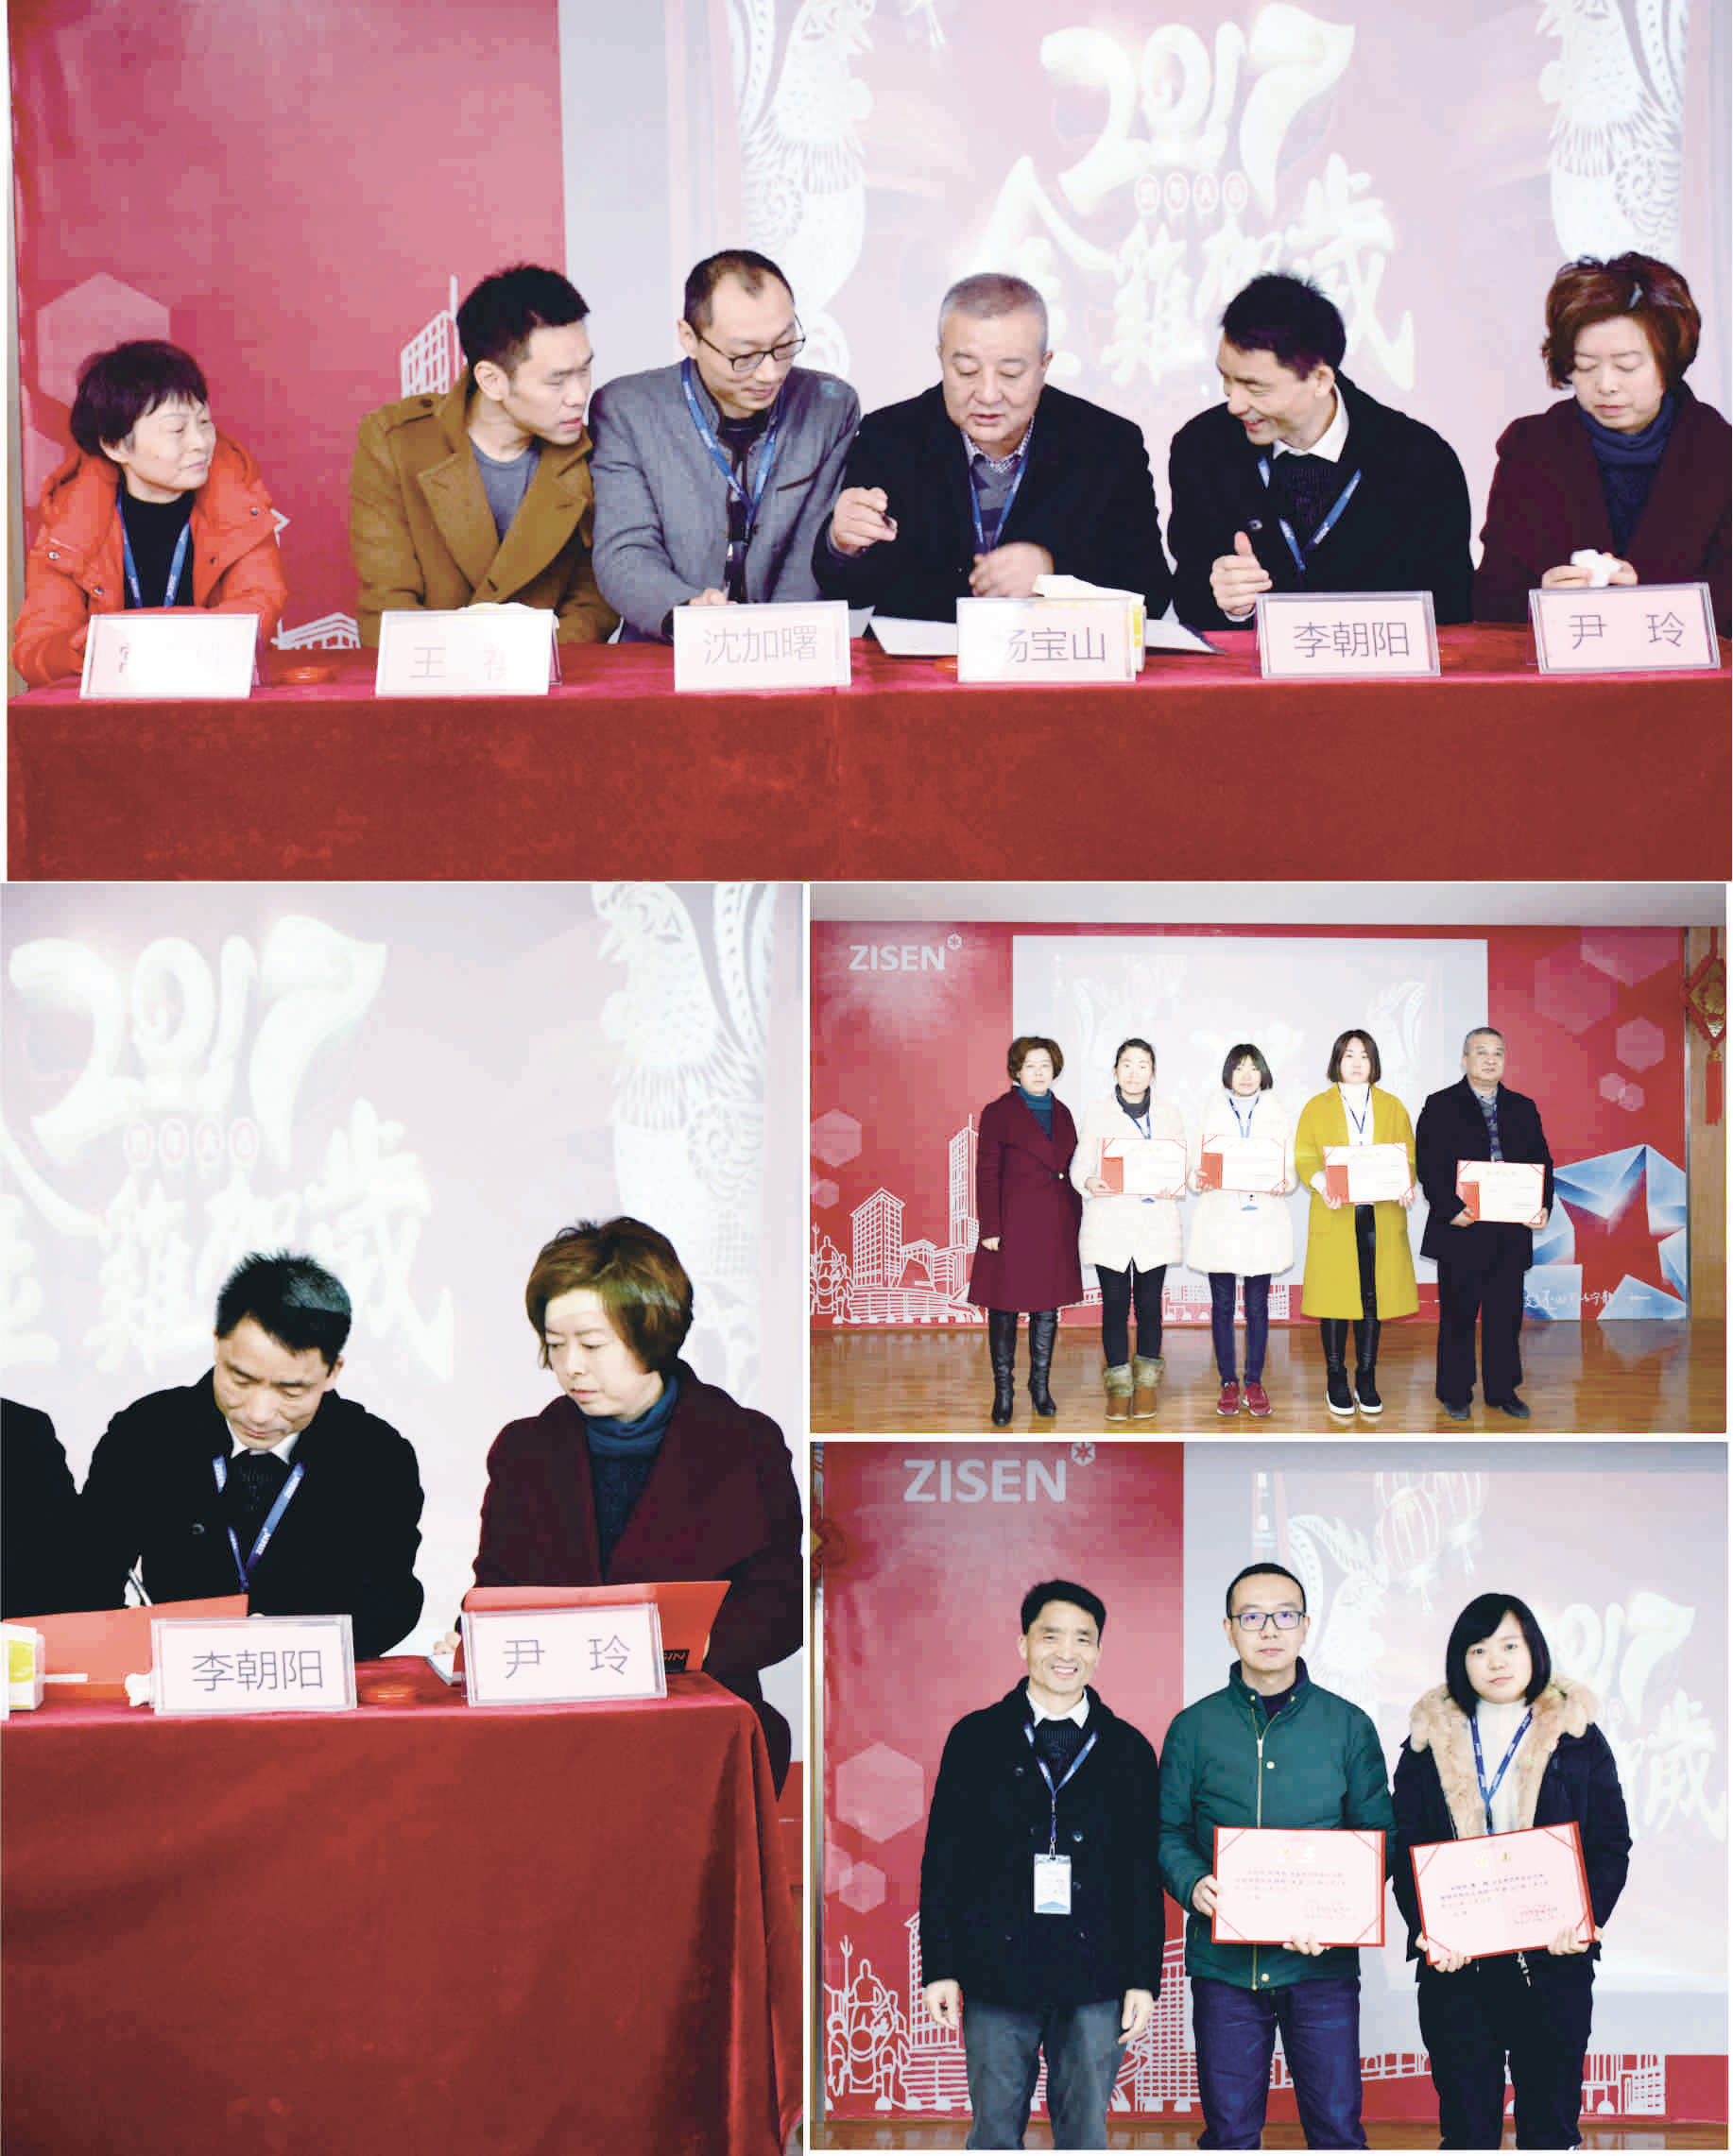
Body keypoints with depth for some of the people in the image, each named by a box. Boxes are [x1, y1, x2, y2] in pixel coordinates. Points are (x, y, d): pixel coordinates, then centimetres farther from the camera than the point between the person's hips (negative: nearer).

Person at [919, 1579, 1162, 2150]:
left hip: (1095, 1980, 1)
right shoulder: (975, 1739, 4)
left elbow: (1145, 1873, 7)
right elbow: (942, 1860, 3)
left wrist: (1144, 1977, 2)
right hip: (997, 1975, -1)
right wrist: (939, 1968, -2)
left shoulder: (1128, 1749, 7)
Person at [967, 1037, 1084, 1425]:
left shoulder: (1061, 1113, 13)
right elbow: (987, 1174, -5)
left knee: (1048, 1310, 9)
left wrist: (1075, 1223, 10)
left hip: (1056, 1227, 5)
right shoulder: (998, 1113, -2)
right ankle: (1003, 1390, 8)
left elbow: (1073, 1170, 15)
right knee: (1004, 1310, -1)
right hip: (1013, 1226, -5)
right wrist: (990, 1228, -11)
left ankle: (1040, 1385, 20)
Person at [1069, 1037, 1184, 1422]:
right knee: (1114, 1303, 0)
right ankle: (1119, 1386, 10)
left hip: (1155, 1224, 1)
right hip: (1109, 1221, -1)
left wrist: (1179, 1186, -12)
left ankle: (1146, 1383, 16)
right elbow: (1079, 1164, 2)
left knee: (1149, 1303, 4)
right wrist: (1089, 1184, -20)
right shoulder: (1096, 1112, 6)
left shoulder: (1169, 1114, 10)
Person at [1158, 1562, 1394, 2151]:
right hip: (1224, 1963, 0)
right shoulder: (1194, 1727, 5)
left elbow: (1379, 1833, 6)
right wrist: (1192, 1883, -14)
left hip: (1322, 1964, 0)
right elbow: (1169, 1831, 8)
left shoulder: (1348, 1725, 5)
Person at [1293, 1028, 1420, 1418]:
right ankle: (1336, 1380, 6)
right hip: (1335, 1215, -2)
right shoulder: (1317, 1107, 8)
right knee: (1336, 1296, -2)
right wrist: (1322, 1184, -19)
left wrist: (1408, 1186, -11)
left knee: (1373, 1296, 2)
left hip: (1381, 1215, 2)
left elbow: (1409, 1155, 9)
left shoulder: (1392, 1107, 14)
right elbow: (1304, 1157, 1)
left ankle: (1366, 1378, 11)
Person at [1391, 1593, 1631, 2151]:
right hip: (1455, 1964, 1)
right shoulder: (1429, 1742, 8)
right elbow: (1404, 1848, 6)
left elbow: (1612, 1843, 5)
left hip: (1552, 1961, 0)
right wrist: (1426, 1929, -9)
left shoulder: (1577, 1738, 7)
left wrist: (1587, 1918, -12)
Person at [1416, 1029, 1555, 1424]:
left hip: (1511, 1231, 3)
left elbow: (1543, 1161, 11)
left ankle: (1502, 1390, 18)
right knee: (1458, 1315, 3)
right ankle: (1455, 1393, 13)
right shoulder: (1440, 1106, 1)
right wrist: (1450, 1210, -17)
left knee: (1506, 1314, 8)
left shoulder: (1523, 1108, 13)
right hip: (1461, 1229, -3)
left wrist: (1543, 1206, -5)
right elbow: (1427, 1165, -6)